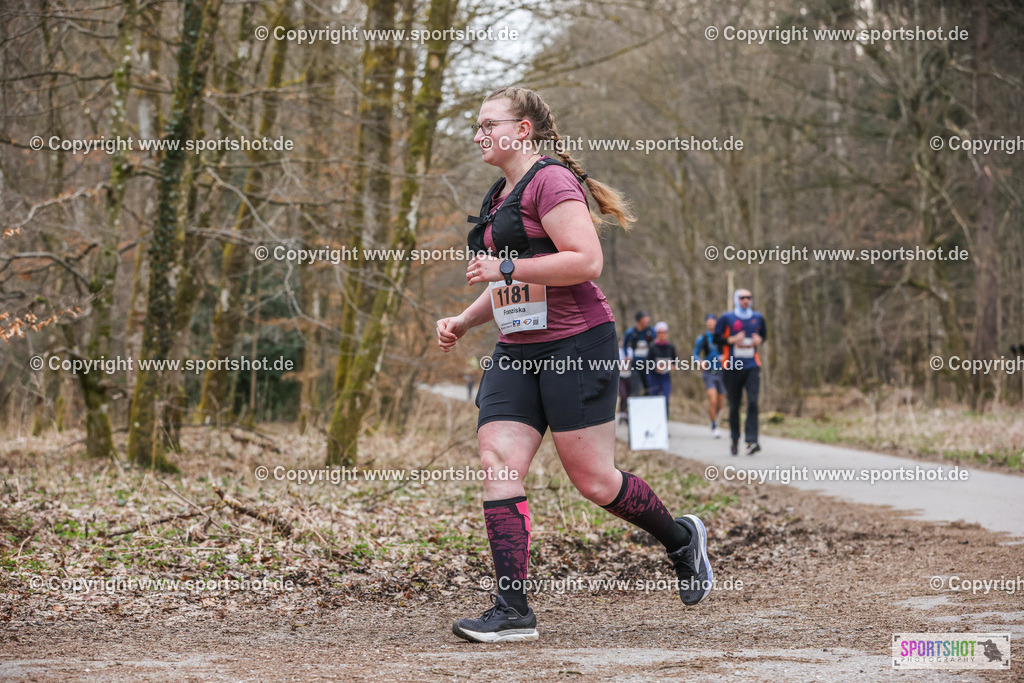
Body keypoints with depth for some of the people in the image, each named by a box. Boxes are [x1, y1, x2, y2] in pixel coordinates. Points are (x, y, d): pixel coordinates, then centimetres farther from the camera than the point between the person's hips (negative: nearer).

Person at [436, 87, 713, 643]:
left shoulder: (550, 181, -9)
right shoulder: (500, 196, 20)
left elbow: (587, 261, -21)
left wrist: (504, 268, -18)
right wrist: (463, 321, 16)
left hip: (576, 346, -9)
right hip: (517, 352, 9)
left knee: (593, 480, -3)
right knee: (497, 462, -7)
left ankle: (681, 539, 25)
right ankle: (512, 611, -8)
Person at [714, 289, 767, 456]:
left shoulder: (758, 317, 10)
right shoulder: (727, 317, 1)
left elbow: (764, 334, 23)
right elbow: (716, 338, 2)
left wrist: (760, 340, 1)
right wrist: (731, 340, -14)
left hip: (752, 367, 1)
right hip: (732, 367, -1)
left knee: (753, 402, -14)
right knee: (734, 406, 4)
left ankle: (752, 441, -19)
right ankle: (735, 440, 19)